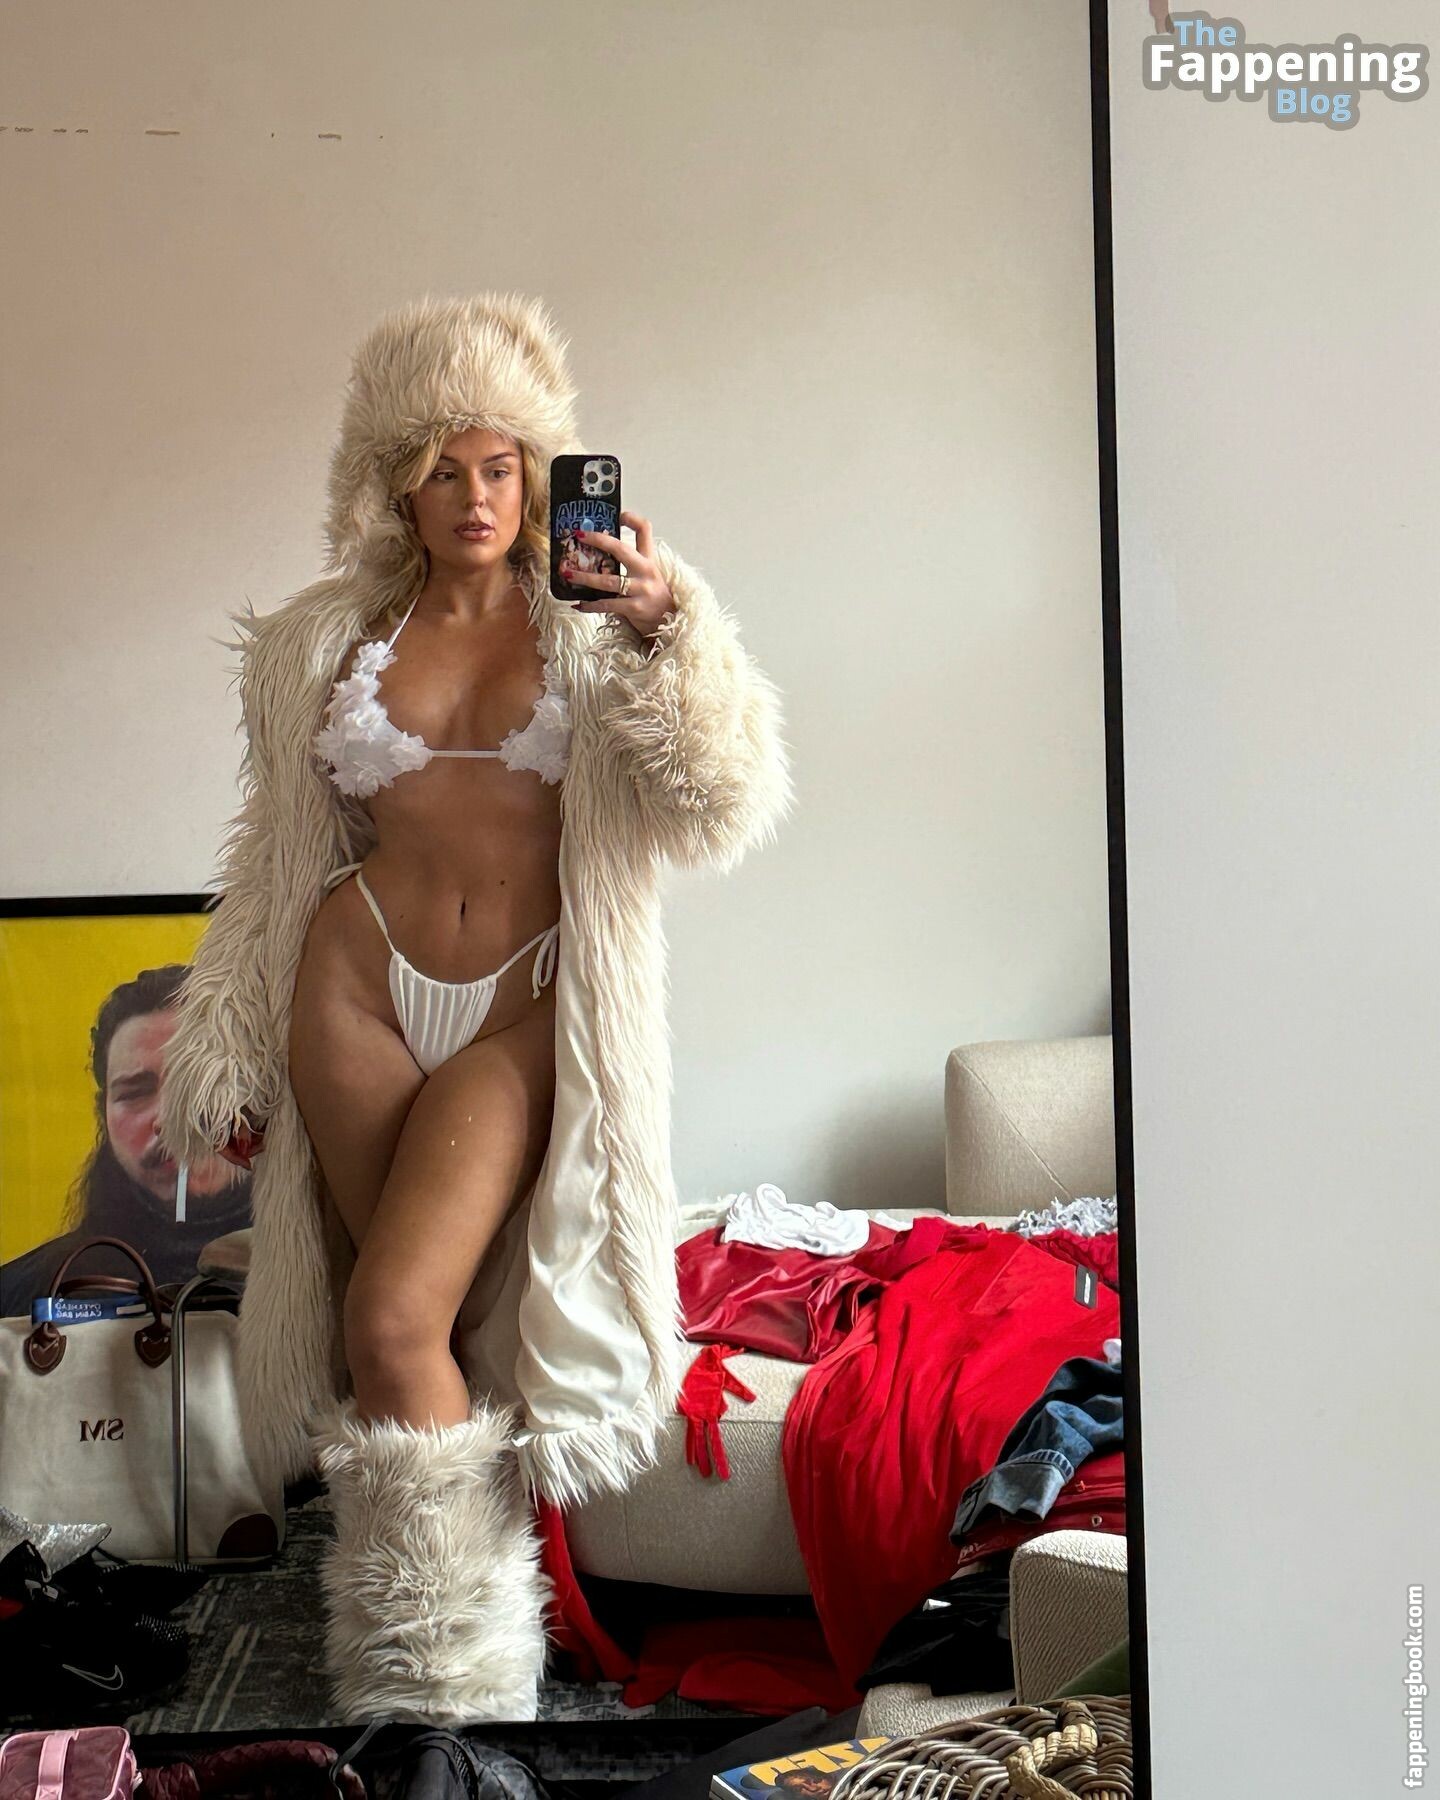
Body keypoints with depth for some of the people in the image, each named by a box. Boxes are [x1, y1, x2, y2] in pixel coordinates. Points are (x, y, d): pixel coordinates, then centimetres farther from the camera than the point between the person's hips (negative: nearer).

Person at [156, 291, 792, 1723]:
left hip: (522, 1013, -3)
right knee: (388, 1325, 5)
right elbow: (275, 851, 16)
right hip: (359, 985, 3)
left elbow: (728, 808, -11)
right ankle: (414, 1653, 22)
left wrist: (673, 629, -25)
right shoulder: (322, 640, 10)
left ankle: (451, 1667, 2)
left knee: (399, 1321, -15)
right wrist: (222, 1053, 14)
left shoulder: (593, 631, 3)